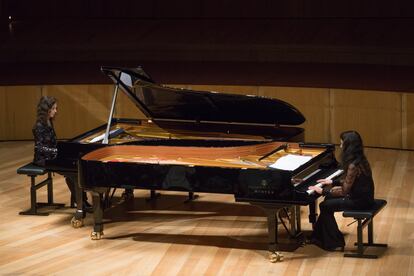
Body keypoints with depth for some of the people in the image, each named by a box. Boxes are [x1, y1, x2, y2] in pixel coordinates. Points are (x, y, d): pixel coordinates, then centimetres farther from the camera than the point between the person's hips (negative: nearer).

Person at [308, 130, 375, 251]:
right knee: (329, 199, 20)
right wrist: (333, 182, 16)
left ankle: (335, 242, 8)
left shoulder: (353, 166, -26)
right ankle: (319, 237, 26)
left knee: (324, 206, -2)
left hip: (360, 200, -10)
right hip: (362, 195, 10)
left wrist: (323, 191, -13)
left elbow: (344, 191, -22)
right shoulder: (359, 159, 3)